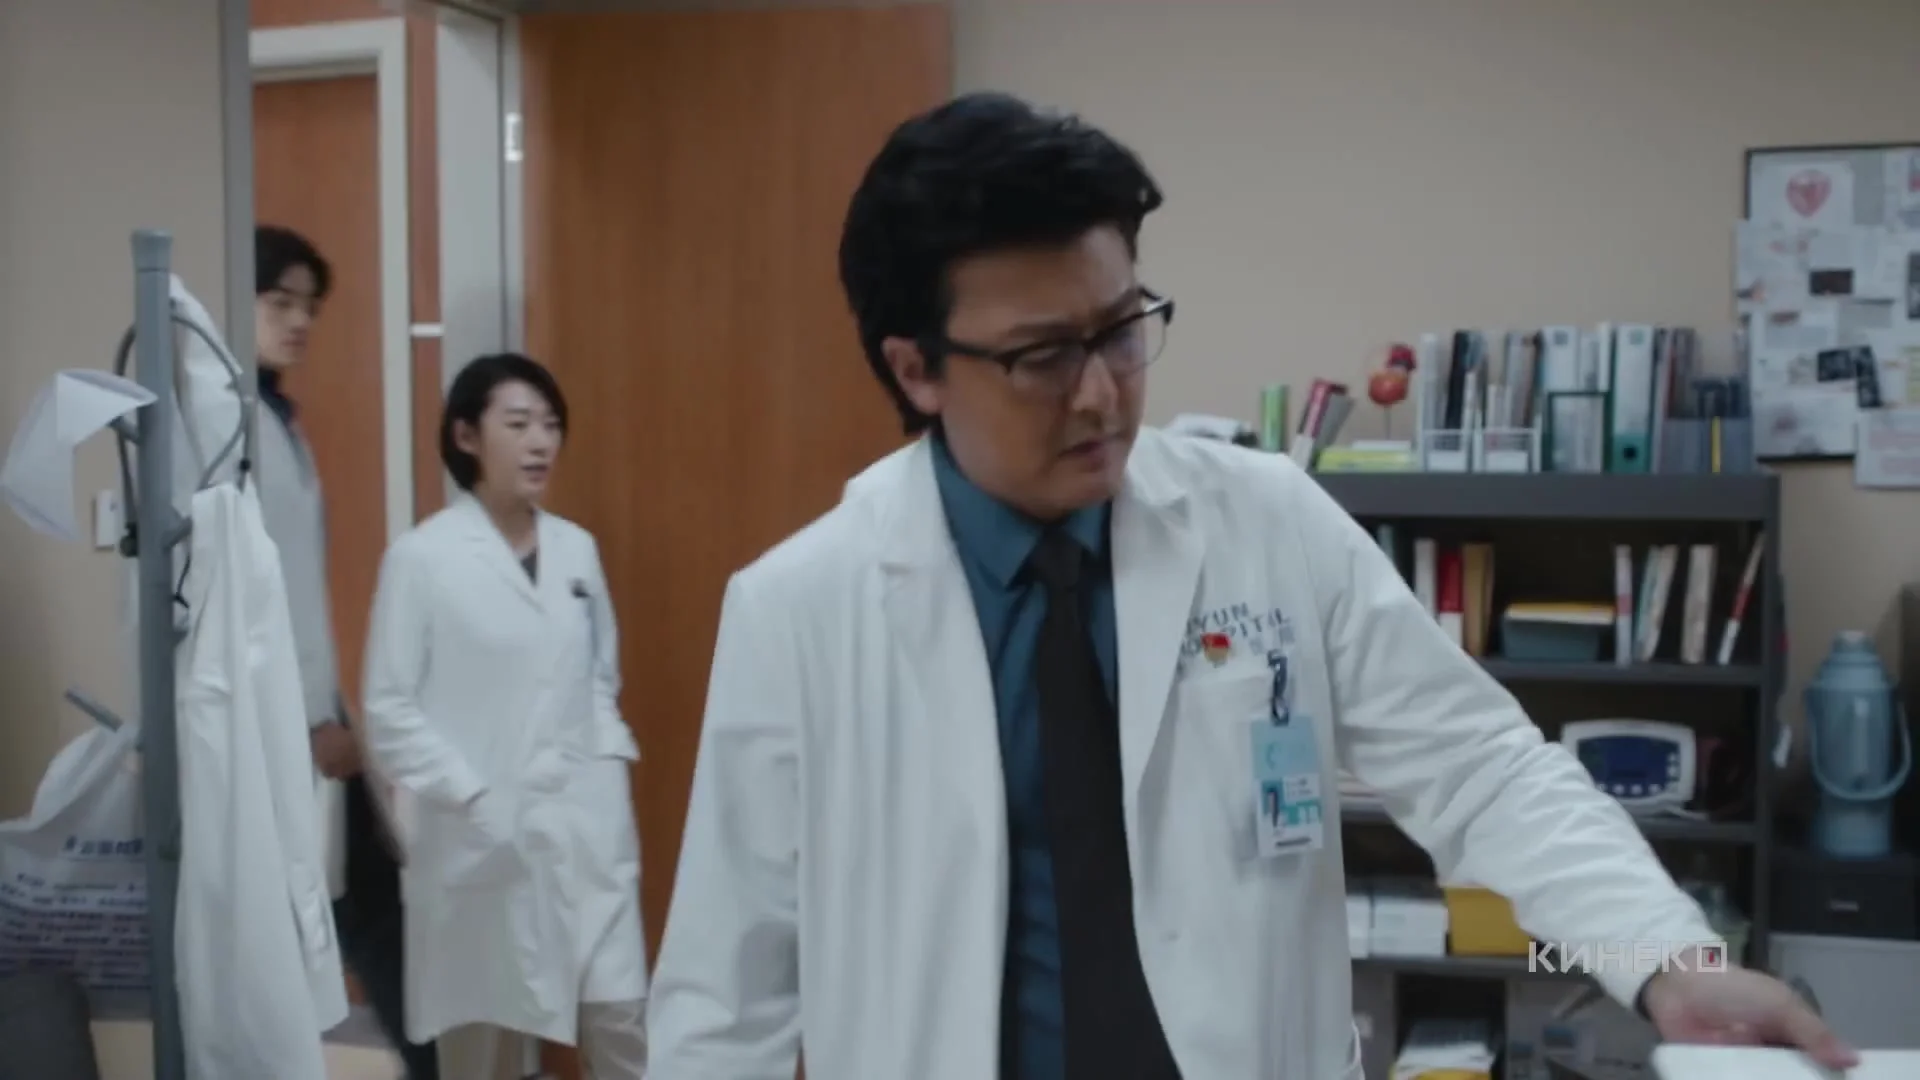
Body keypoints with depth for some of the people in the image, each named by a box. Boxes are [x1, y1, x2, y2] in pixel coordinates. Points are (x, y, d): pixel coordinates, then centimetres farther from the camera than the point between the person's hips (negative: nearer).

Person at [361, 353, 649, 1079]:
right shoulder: (422, 557, -7)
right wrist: (474, 800, -13)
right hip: (482, 840, -3)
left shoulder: (577, 548, 7)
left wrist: (609, 767, 0)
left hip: (588, 828, 4)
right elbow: (389, 711, -7)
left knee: (621, 1019, 4)